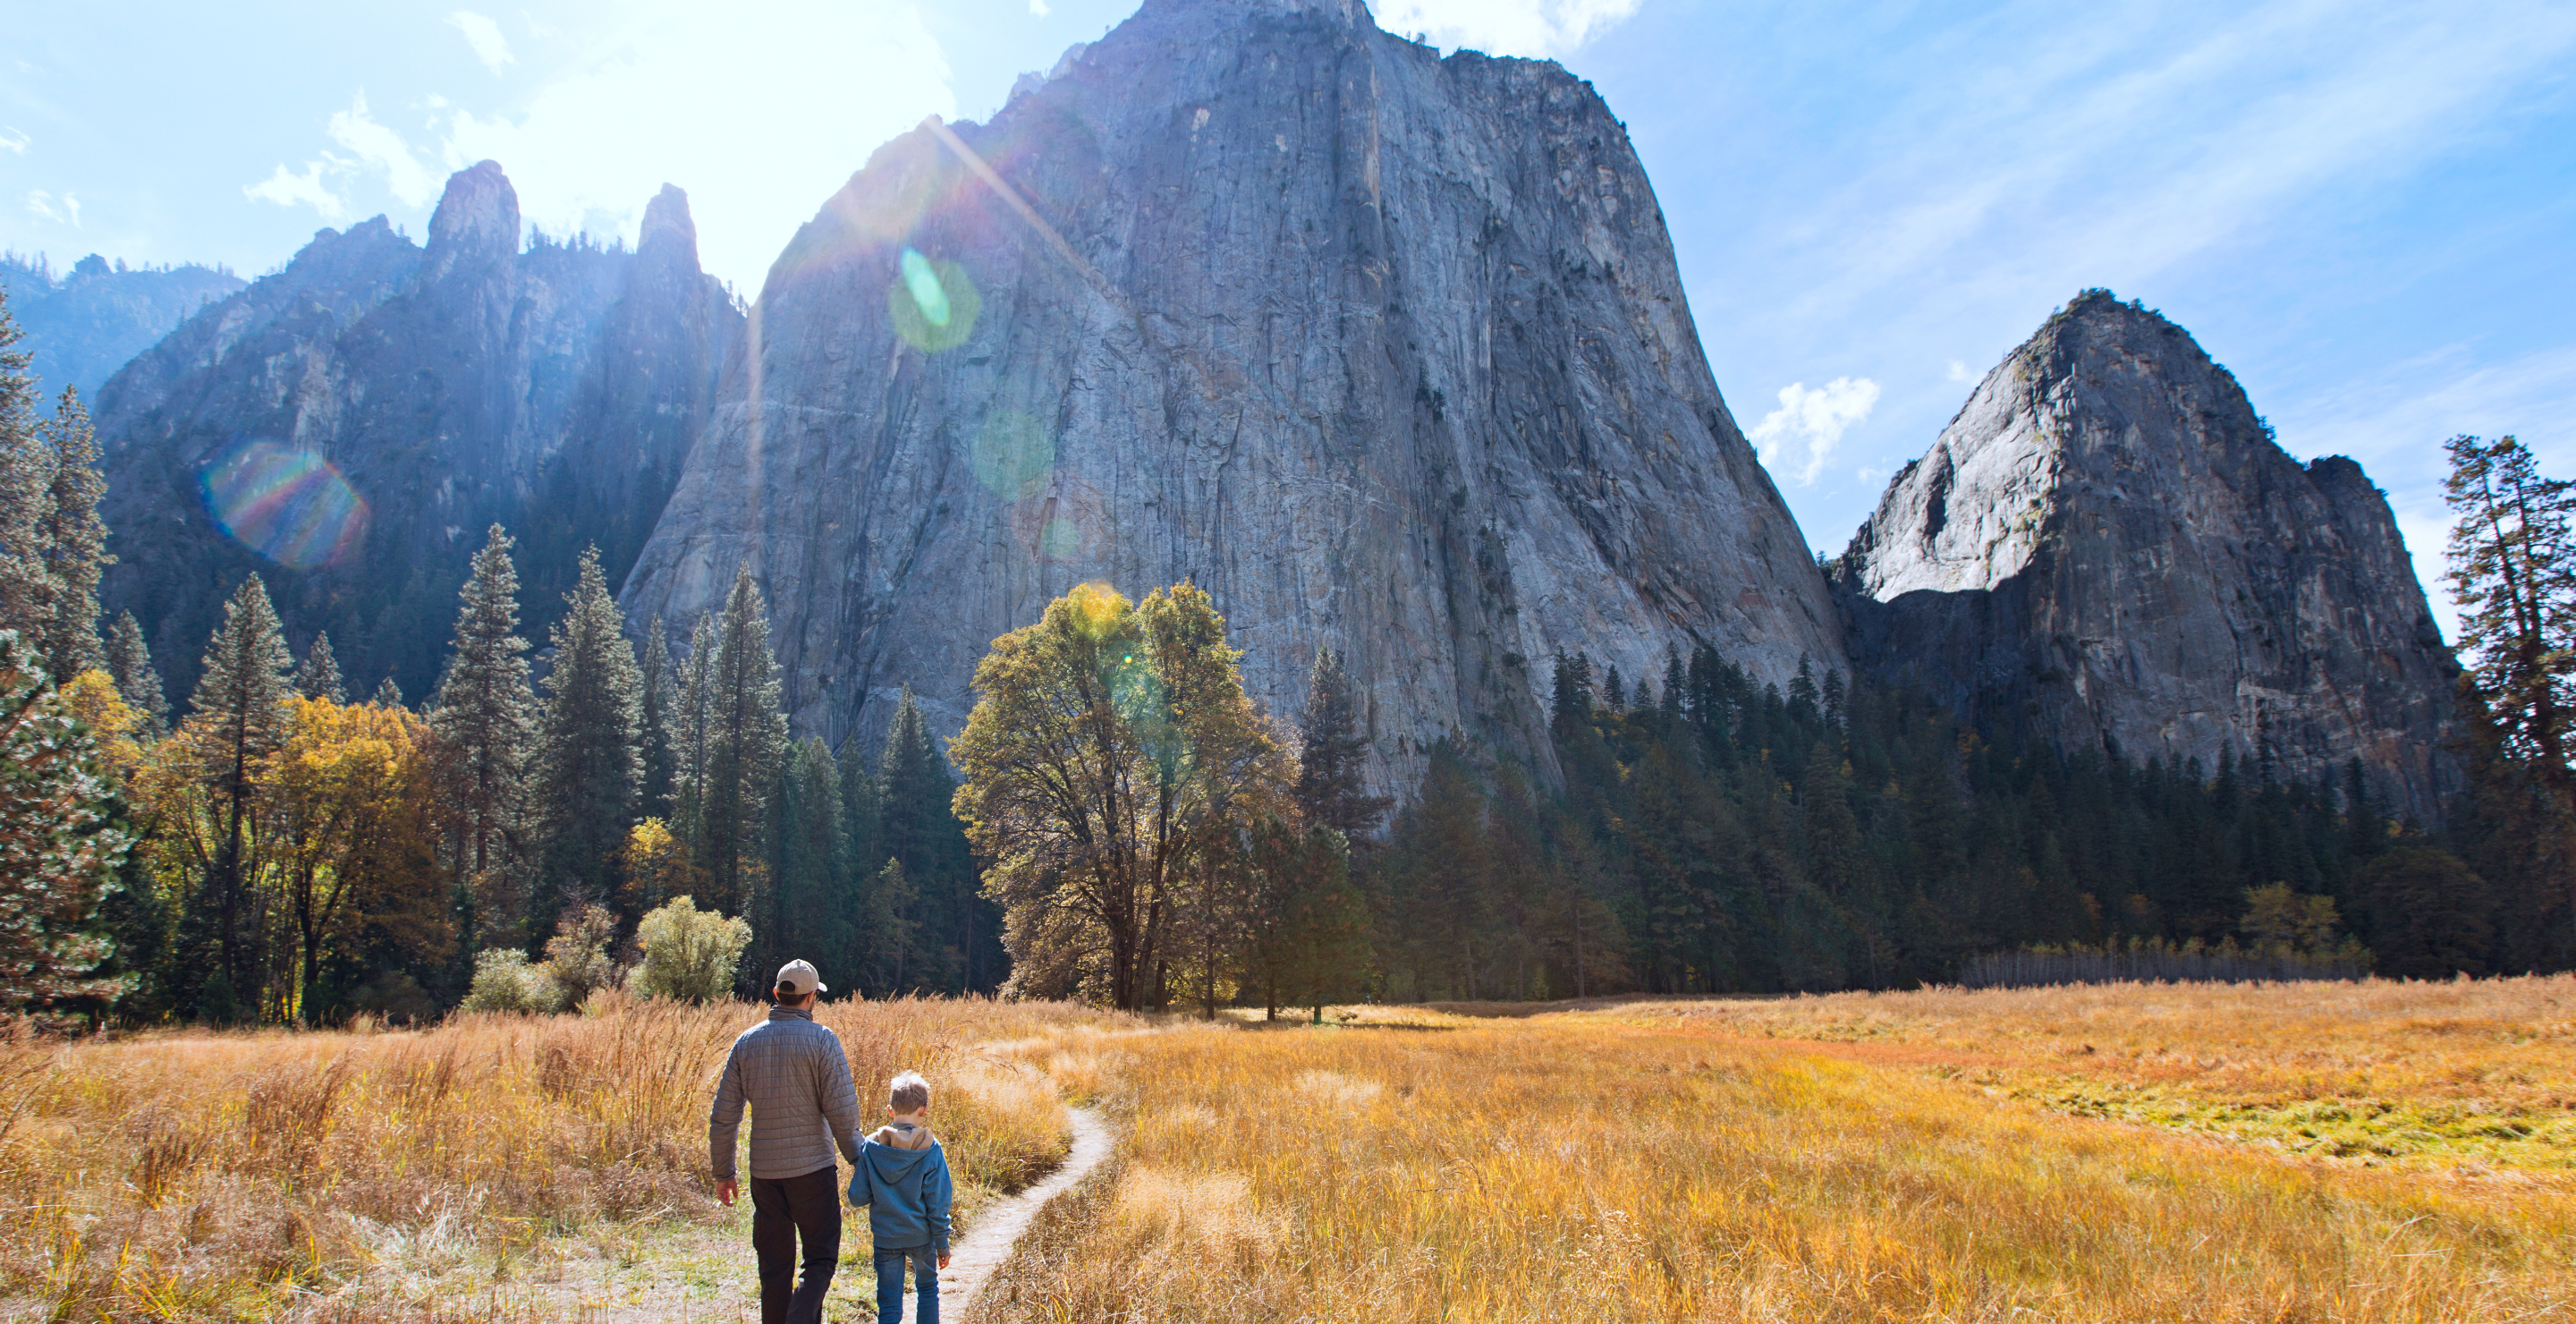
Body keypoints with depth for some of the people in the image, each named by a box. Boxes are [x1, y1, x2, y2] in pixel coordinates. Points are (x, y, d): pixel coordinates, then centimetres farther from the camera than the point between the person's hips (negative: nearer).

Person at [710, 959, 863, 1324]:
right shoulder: (822, 1040, -9)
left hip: (764, 1171, 4)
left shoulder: (747, 1041, 3)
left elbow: (723, 1116, 4)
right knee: (820, 1262, 5)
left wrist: (723, 1173, 13)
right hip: (812, 1169, -4)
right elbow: (843, 1112, -12)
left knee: (774, 1268, 15)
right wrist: (857, 1158, 1)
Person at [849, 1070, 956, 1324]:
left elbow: (857, 1197, -7)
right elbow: (937, 1204, -10)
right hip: (920, 1236, 0)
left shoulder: (871, 1147, -10)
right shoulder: (930, 1150, -14)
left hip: (885, 1237, 1)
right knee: (927, 1289, 23)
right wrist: (942, 1244, 1)